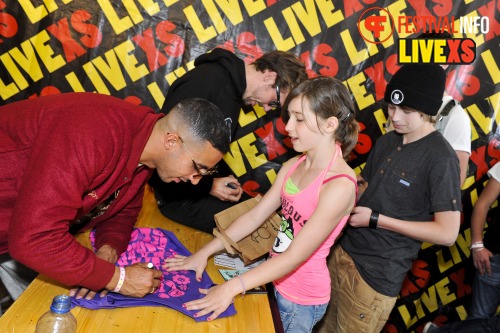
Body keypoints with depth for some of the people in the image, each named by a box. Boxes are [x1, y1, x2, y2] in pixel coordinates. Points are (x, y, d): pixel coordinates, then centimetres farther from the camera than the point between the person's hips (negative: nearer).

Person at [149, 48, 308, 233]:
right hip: (175, 192, -9)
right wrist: (208, 185, -20)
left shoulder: (235, 88, 7)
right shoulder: (206, 80, -23)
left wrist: (226, 178, -2)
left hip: (203, 182, 9)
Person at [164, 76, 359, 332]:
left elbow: (295, 256, -26)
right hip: (275, 280, 6)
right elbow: (254, 216, 0)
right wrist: (204, 253, -3)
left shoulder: (340, 185, -26)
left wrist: (230, 288, -27)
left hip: (301, 300, -6)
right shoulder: (294, 166, -3)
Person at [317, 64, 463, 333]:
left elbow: (447, 233, -18)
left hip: (377, 276, -6)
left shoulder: (441, 158, -17)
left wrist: (376, 219, -19)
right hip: (344, 252, 6)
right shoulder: (386, 141, 5)